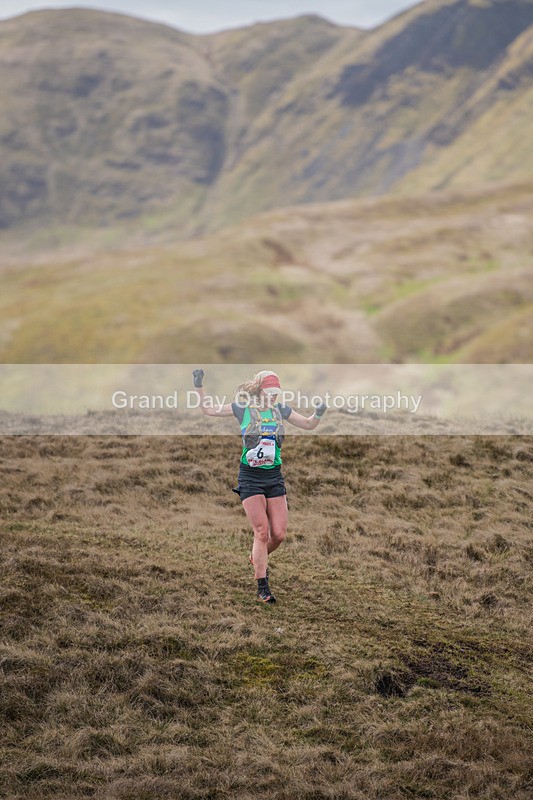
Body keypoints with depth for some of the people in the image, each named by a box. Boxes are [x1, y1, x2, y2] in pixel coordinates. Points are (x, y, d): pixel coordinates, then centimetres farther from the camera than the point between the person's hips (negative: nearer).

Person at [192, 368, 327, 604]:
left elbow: (309, 424, 16)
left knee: (279, 533, -2)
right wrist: (199, 387, -5)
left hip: (274, 477, 4)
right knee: (262, 531, -14)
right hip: (250, 478, -4)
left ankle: (256, 559, 31)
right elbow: (209, 410, 6)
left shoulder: (280, 410, 7)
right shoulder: (242, 408, -1)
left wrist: (318, 413, -4)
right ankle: (262, 588, -8)